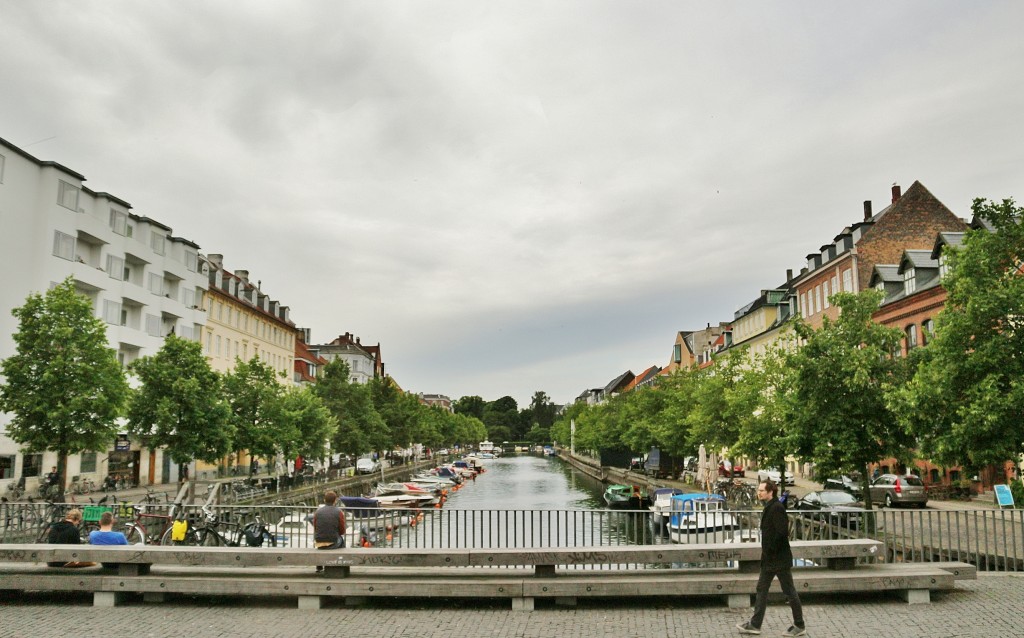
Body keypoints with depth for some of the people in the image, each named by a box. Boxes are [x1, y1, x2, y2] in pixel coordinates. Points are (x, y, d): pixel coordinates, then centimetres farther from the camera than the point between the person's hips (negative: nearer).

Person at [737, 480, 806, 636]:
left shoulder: (777, 508, -19)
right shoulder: (769, 507, 11)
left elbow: (782, 532, -26)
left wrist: (771, 549, -18)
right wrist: (766, 552, 15)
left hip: (780, 558, -10)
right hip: (769, 559, 10)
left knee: (789, 591, 3)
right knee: (762, 589, 12)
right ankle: (755, 624, 17)